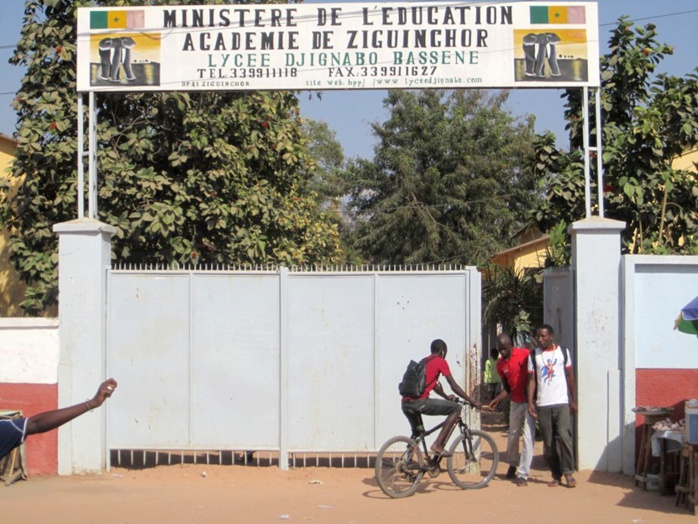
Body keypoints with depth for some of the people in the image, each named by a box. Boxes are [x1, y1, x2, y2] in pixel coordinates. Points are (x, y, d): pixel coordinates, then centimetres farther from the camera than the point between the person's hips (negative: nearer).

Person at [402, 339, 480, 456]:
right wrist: (472, 401, 11)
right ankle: (438, 445, -5)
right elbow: (454, 386, 3)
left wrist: (446, 397, 50)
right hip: (419, 402, -9)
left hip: (405, 403, 9)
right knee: (456, 408, 0)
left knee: (416, 434, 33)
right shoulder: (440, 362, 2)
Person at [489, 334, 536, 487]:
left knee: (528, 437, -8)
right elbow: (507, 388, 11)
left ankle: (523, 474, -5)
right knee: (513, 435, 15)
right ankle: (512, 465, 38)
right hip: (516, 402, 5)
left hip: (530, 401, -5)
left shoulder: (525, 354, -14)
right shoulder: (500, 364, 3)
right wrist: (498, 399, -7)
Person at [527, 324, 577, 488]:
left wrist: (574, 400, 4)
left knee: (564, 436, -13)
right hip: (542, 405, 2)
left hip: (562, 402, -2)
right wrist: (530, 402, -6)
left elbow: (570, 376, 8)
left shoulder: (563, 352, 5)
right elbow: (531, 380, 5)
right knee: (548, 442, 3)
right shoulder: (533, 355, 6)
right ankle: (556, 476, 11)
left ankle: (568, 473, -4)